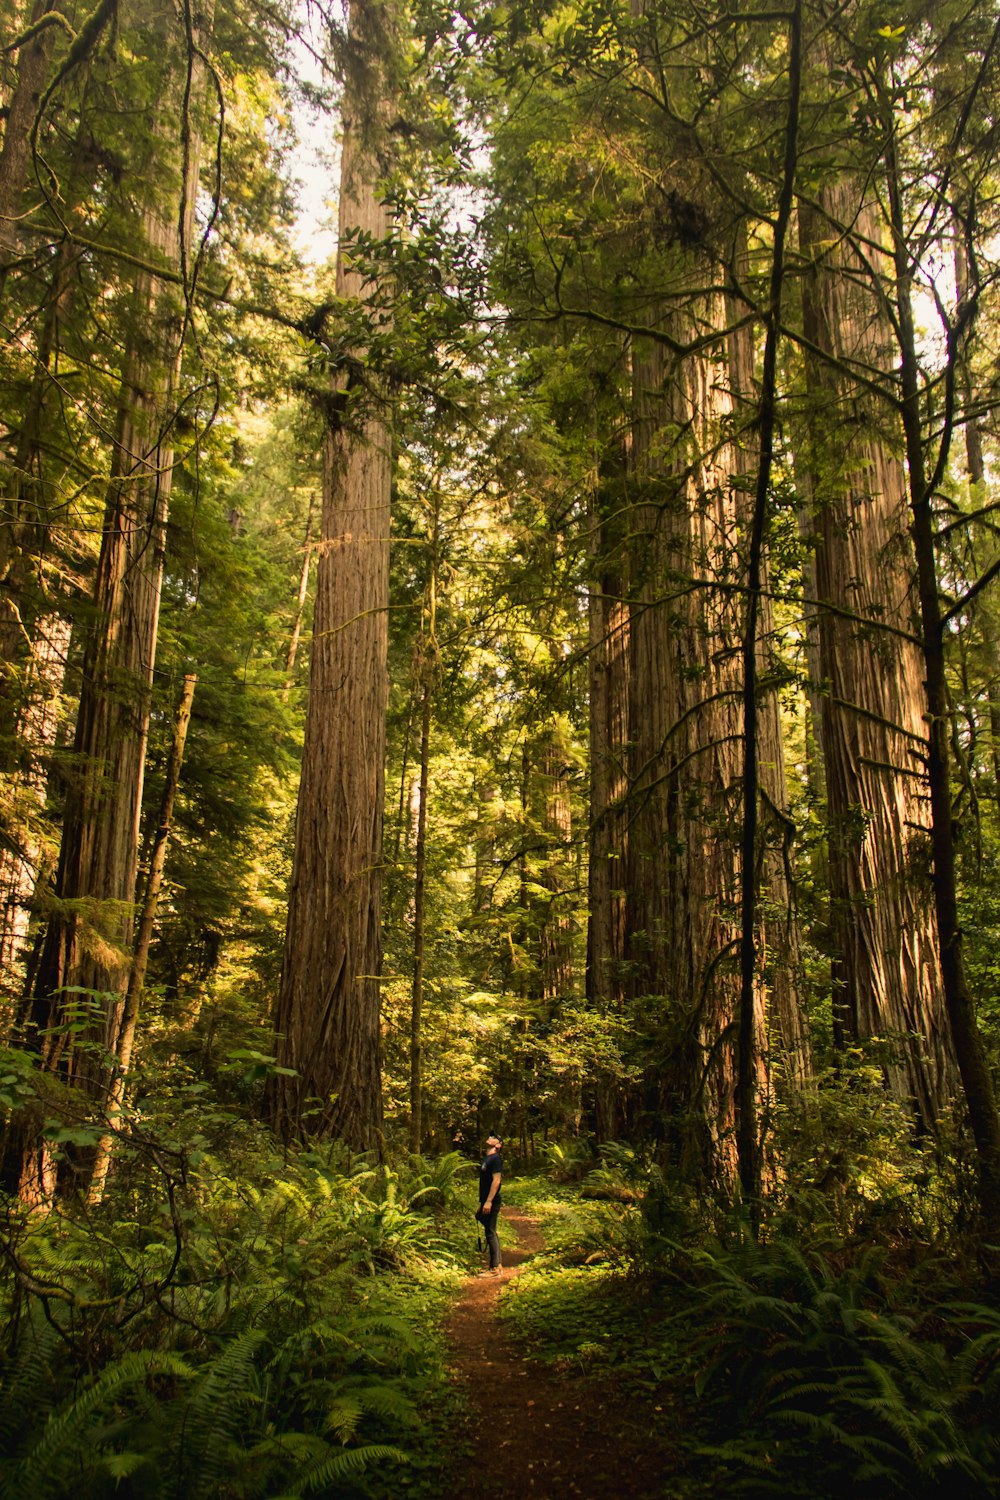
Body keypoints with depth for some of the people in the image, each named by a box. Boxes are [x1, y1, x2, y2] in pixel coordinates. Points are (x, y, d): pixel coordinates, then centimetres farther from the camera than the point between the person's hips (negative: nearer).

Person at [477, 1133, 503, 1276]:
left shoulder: (496, 1159, -13)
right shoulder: (486, 1158, 16)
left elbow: (496, 1180, -21)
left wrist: (488, 1201, -24)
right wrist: (482, 1203, 21)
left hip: (491, 1203, -9)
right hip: (486, 1202, 9)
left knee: (491, 1233, -5)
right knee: (491, 1233, 13)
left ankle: (494, 1268, 0)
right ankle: (497, 1265, 20)